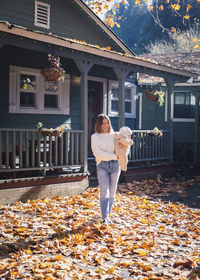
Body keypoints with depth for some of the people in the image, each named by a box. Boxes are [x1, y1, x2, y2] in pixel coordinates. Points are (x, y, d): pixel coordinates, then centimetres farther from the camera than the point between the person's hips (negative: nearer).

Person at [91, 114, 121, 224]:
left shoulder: (113, 135, 12)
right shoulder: (95, 137, 3)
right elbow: (98, 153, -9)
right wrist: (114, 156, -12)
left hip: (115, 165, 3)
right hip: (102, 166, -3)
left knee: (112, 193, 5)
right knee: (104, 193, -14)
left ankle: (107, 215, 17)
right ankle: (105, 218, -18)